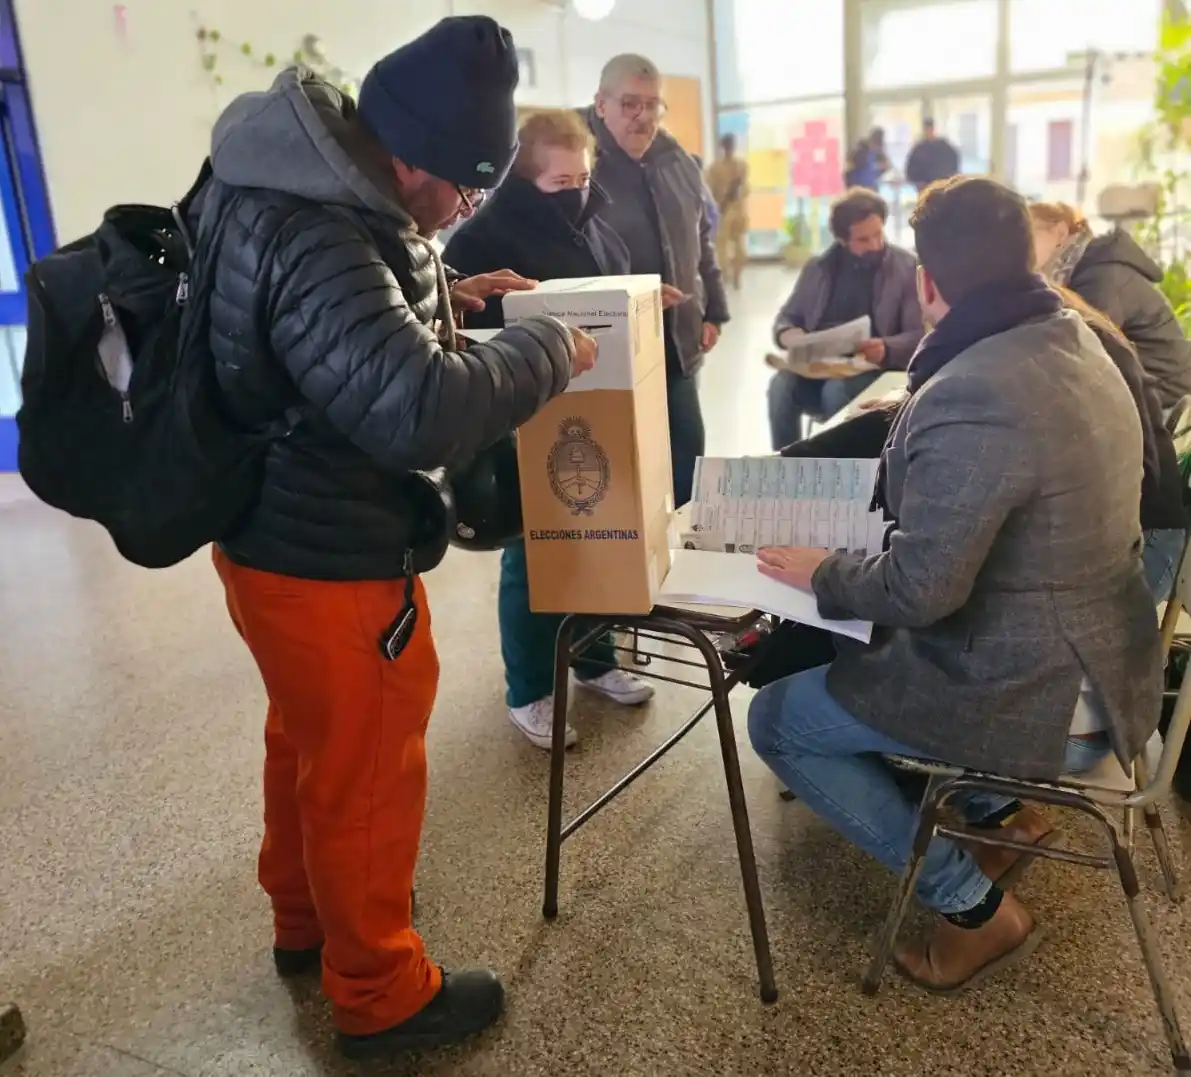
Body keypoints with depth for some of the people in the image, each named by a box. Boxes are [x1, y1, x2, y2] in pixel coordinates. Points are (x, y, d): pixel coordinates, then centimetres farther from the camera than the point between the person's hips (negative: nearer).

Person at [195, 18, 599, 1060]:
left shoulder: (290, 177, 2)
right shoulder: (318, 247, -31)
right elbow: (420, 410, -37)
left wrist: (438, 291, 6)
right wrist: (546, 350, -22)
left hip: (278, 534, 10)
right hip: (330, 561, -10)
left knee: (308, 741, 27)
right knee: (363, 773, 9)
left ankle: (306, 919, 51)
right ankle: (380, 994, 32)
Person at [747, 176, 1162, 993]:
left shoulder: (969, 398, -29)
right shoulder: (1075, 342, 1)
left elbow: (918, 592, -26)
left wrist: (821, 572, -10)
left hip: (1041, 701, -9)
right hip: (1097, 658, 9)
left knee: (776, 717, 2)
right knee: (833, 647, 23)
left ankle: (975, 906, 9)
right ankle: (996, 813, 25)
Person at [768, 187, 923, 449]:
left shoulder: (906, 269, 1)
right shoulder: (818, 267, 12)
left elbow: (919, 336, -4)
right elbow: (786, 317, 16)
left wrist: (886, 349, -26)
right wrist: (788, 334, -10)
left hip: (873, 371, -3)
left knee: (836, 391, -35)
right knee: (781, 385, -28)